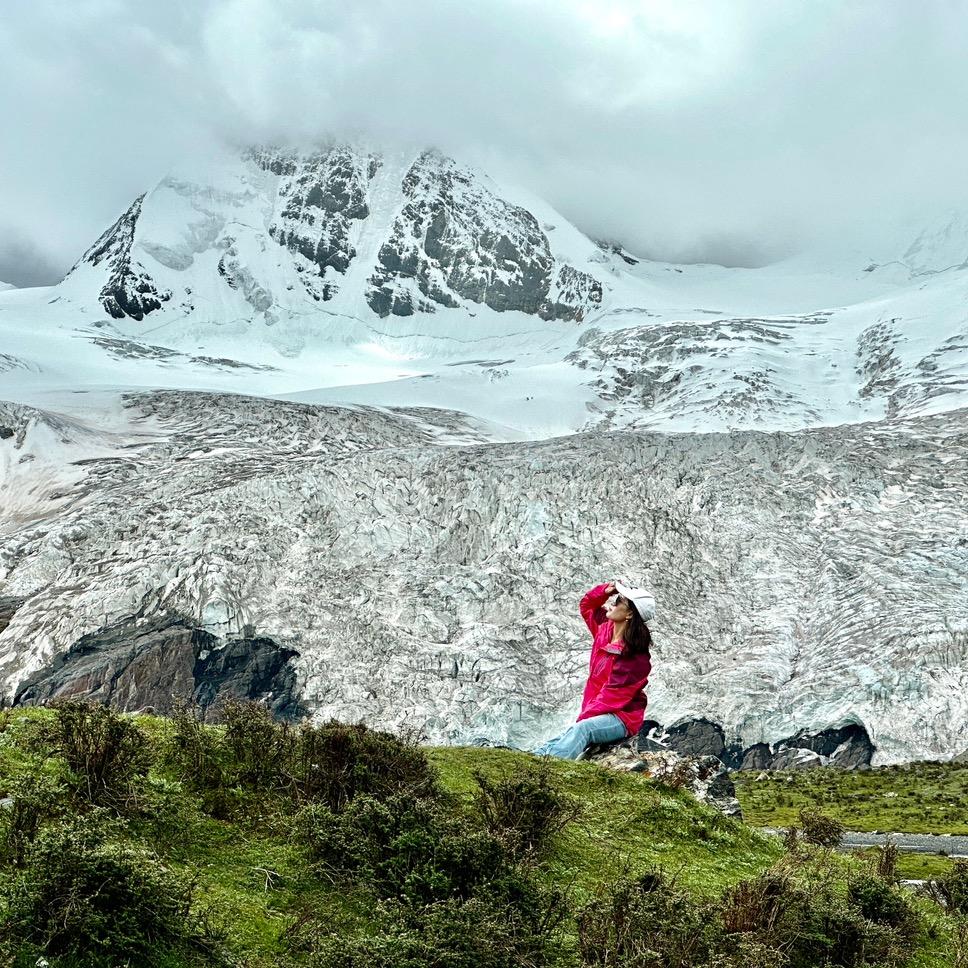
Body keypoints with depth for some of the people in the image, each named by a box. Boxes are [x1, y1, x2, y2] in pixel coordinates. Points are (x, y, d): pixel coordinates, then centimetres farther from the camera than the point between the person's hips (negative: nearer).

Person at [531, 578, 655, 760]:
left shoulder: (635, 655, -18)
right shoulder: (605, 629, 6)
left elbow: (614, 693, -19)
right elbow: (586, 605, 24)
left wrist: (585, 716, -18)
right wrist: (605, 591, 3)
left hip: (621, 718, -9)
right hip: (596, 713, 9)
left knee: (582, 729, -37)